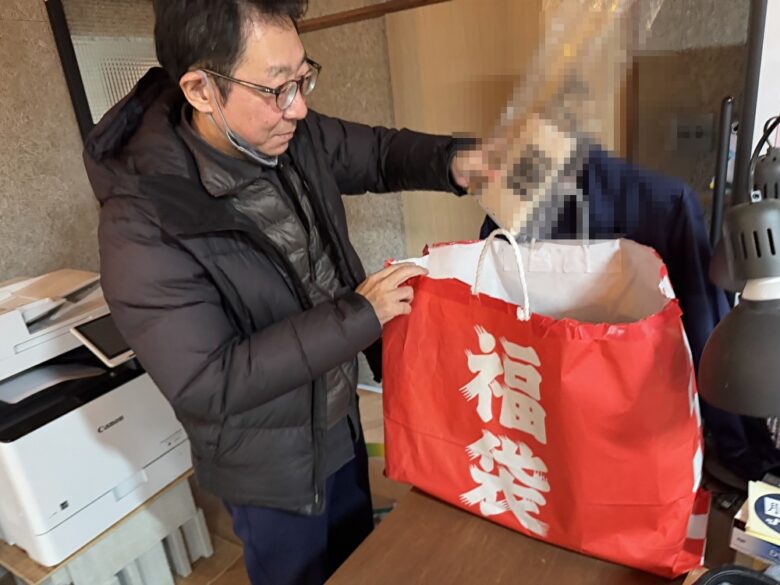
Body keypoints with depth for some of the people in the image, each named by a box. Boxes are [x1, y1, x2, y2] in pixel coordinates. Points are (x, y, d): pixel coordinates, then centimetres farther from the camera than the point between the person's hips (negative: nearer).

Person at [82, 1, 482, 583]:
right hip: (269, 464, -6)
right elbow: (206, 382, -28)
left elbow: (377, 152, 5)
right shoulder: (143, 222, -29)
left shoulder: (290, 135, -12)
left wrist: (455, 162, -16)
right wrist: (358, 314, -31)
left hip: (342, 420, 6)